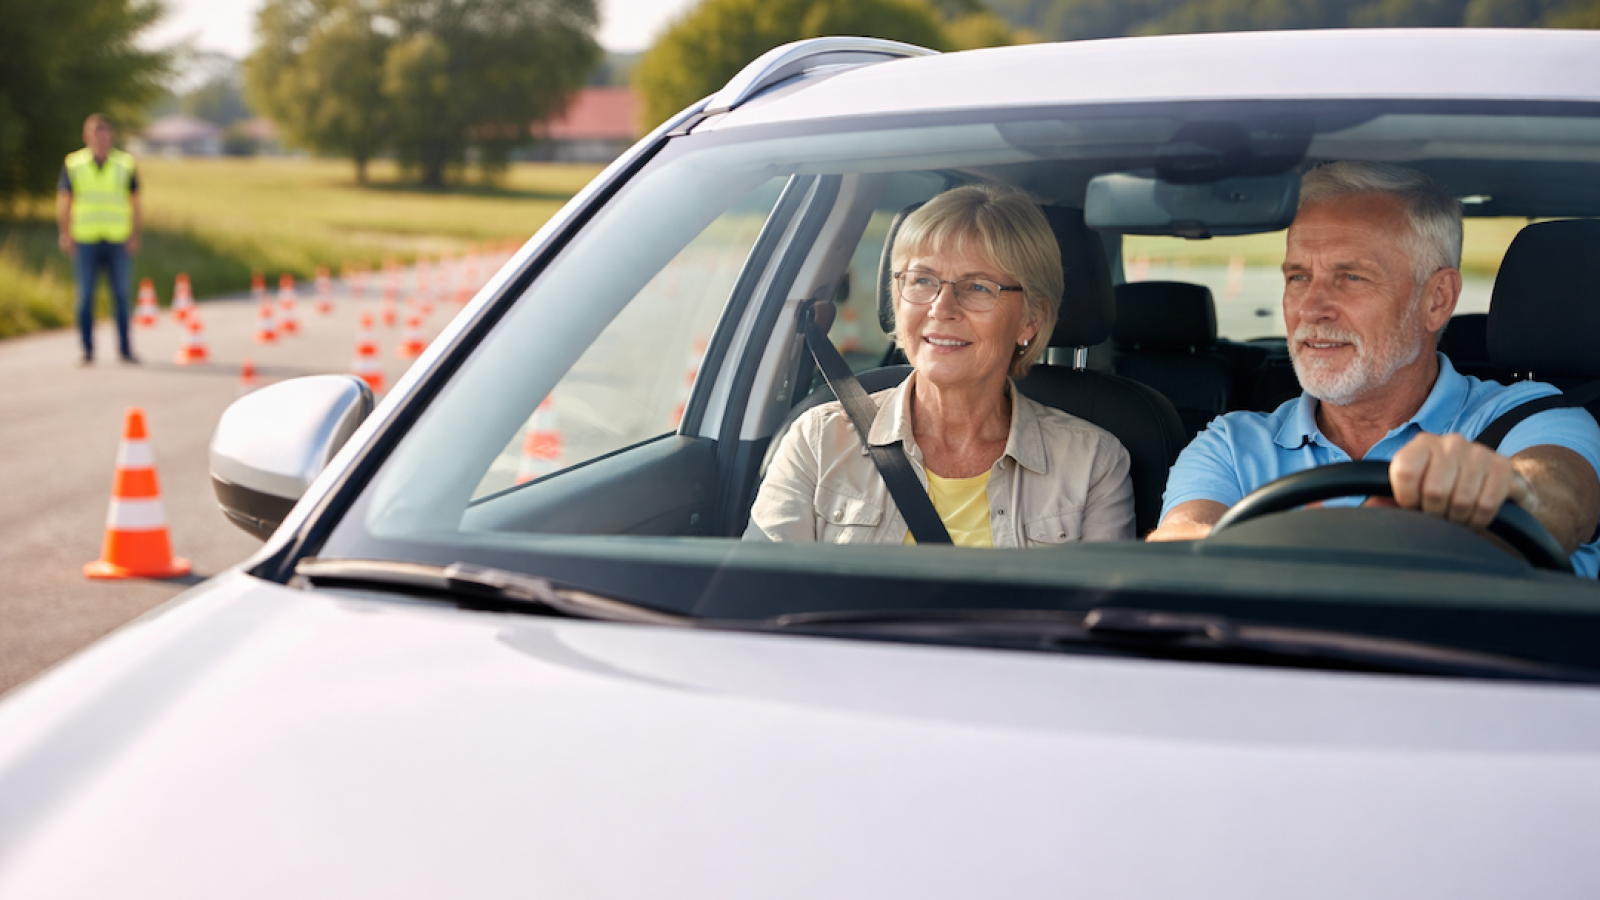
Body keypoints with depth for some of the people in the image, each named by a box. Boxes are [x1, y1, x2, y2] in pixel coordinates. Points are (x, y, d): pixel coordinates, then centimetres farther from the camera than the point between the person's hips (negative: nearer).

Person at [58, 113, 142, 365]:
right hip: (85, 240, 0)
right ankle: (88, 350, 7)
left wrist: (134, 235, 2)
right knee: (85, 297, 1)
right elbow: (63, 202, 5)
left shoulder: (125, 164, 6)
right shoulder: (73, 164, 4)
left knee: (121, 296, 2)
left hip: (118, 240, 1)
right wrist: (66, 234, -3)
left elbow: (135, 203, 9)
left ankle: (126, 349, 8)